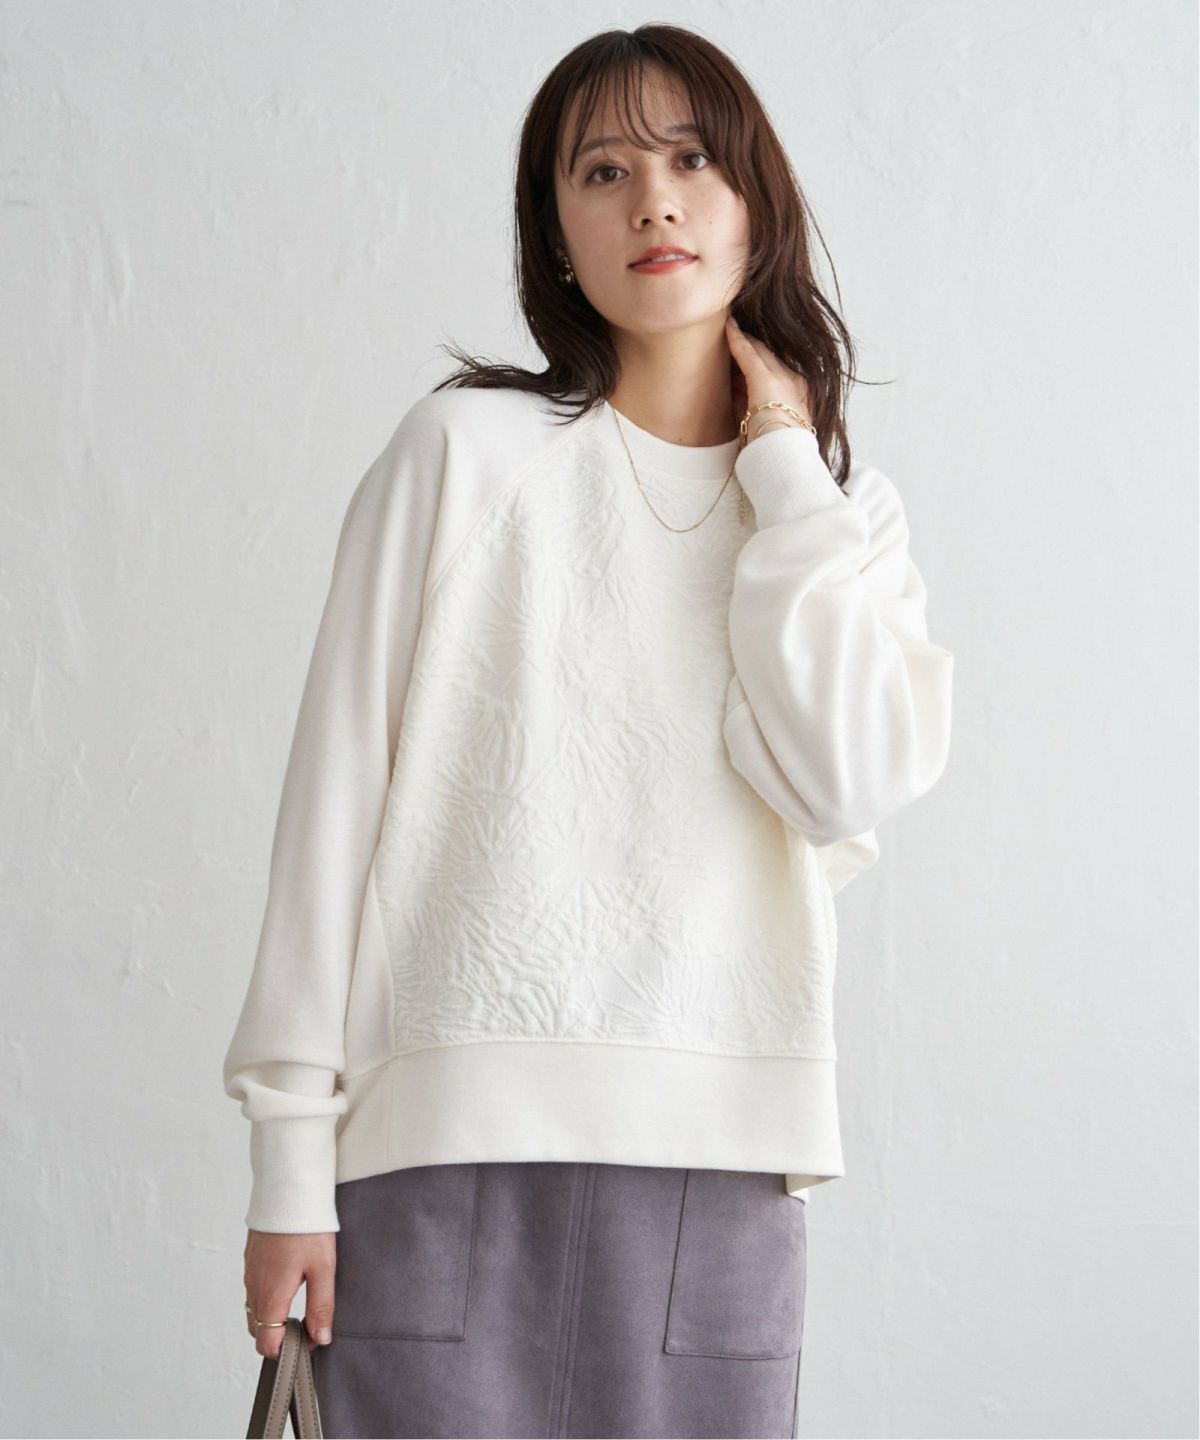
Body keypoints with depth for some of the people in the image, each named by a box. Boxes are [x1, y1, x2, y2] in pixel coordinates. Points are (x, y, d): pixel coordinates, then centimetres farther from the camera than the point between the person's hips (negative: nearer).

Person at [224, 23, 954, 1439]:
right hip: (448, 1132, -2)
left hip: (716, 1160, 3)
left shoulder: (845, 511, 11)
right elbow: (338, 790, 0)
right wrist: (290, 1157, -3)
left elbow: (849, 787, -7)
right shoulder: (468, 448, 2)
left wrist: (783, 467, 1)